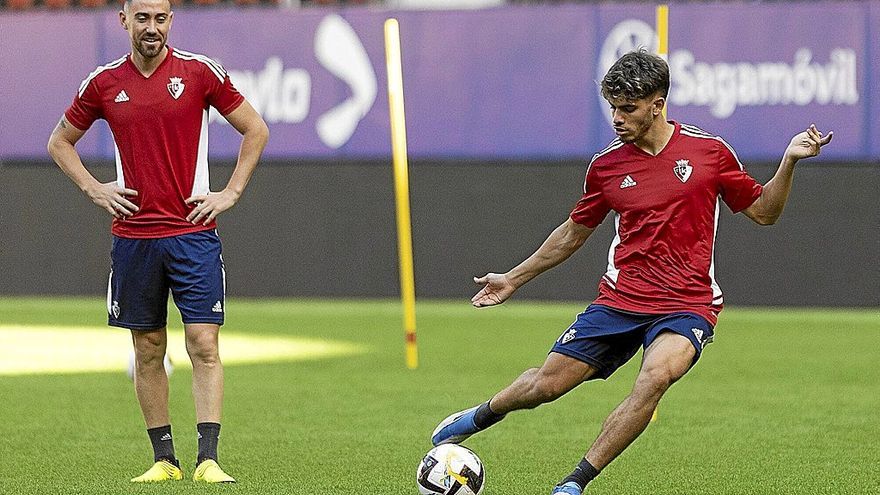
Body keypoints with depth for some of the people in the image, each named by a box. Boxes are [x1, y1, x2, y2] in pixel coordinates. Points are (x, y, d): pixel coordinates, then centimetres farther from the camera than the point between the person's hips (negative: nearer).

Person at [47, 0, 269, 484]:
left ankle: (208, 459, -12)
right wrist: (94, 189, 5)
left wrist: (230, 193, 0)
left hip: (193, 231, -2)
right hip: (132, 235, 2)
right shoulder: (104, 82, 5)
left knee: (204, 345, -10)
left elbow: (255, 129, 8)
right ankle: (164, 459, 14)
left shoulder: (200, 72, -1)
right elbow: (60, 142, 19)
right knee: (148, 351, 6)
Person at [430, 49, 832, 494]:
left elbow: (762, 212, 8)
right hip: (619, 301, 3)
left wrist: (789, 161, -8)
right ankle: (477, 418, 33)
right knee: (546, 385, -1)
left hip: (687, 306, -2)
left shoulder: (709, 151, -2)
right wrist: (513, 279, 21)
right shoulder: (606, 165, 4)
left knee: (656, 376, -32)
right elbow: (574, 232, 19)